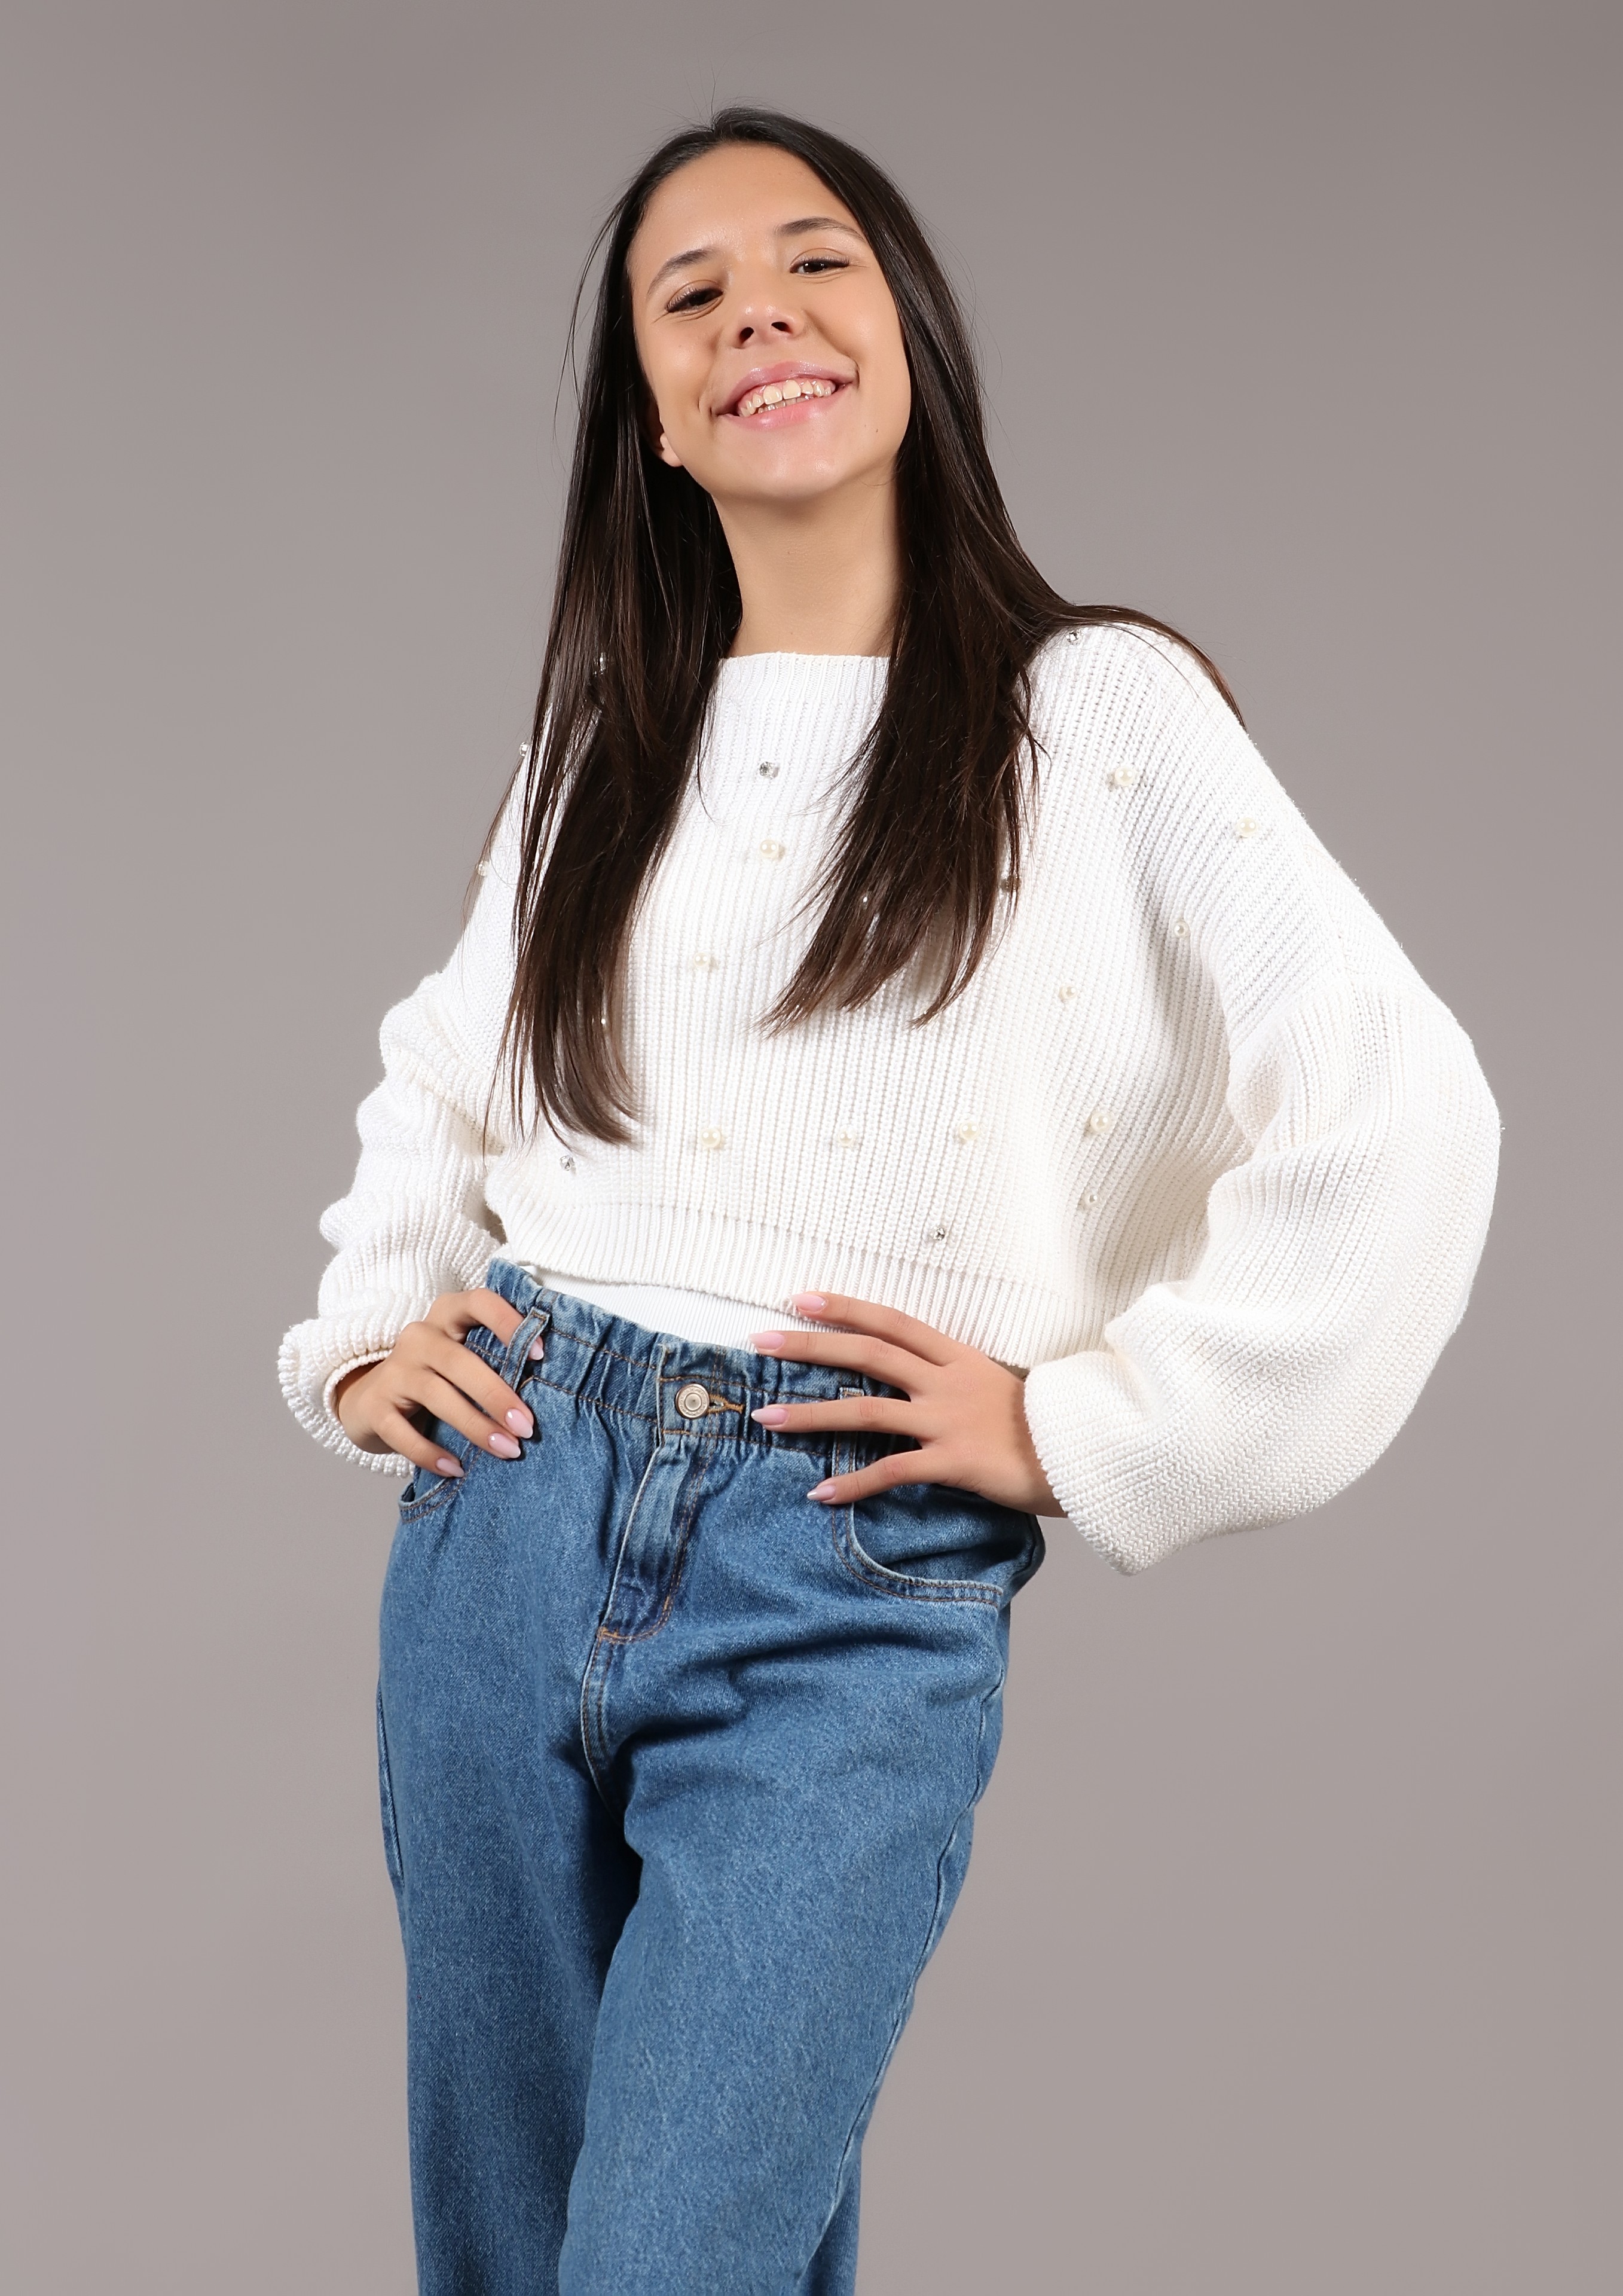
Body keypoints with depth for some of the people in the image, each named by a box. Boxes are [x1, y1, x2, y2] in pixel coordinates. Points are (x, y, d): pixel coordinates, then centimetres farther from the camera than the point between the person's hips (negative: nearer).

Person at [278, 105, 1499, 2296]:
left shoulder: (1096, 710, -3)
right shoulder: (606, 737, 11)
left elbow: (1398, 1122, -10)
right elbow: (440, 1070, 25)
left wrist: (1082, 1426, -9)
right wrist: (369, 1334, 10)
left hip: (852, 1587, -5)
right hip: (506, 1521, 5)